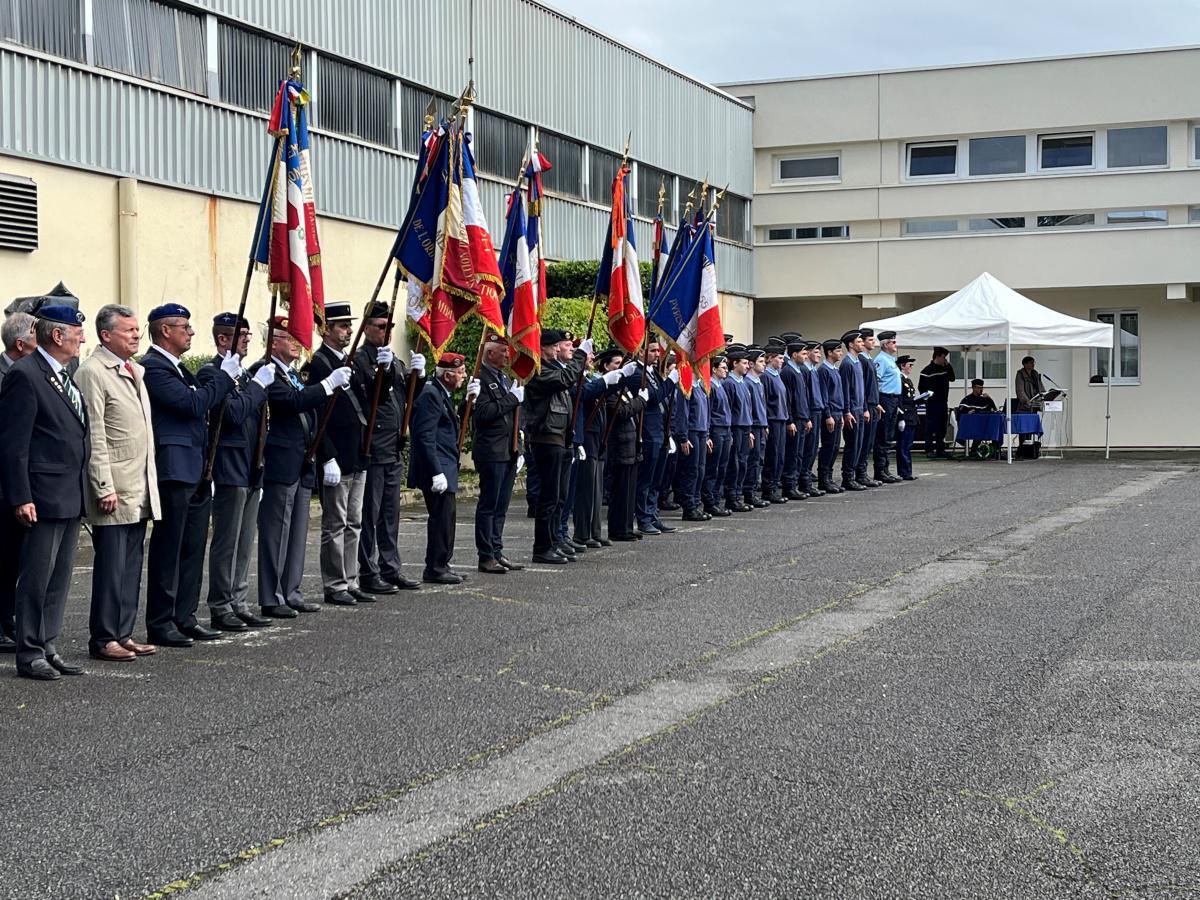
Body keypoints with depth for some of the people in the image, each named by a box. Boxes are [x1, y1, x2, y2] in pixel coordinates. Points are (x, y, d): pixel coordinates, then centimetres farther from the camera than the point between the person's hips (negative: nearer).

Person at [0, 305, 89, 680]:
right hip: (44, 497, -9)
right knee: (36, 577, -2)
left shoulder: (64, 375, 16)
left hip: (71, 497, 9)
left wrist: (84, 492, 15)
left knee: (60, 578, 13)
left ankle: (48, 646, 20)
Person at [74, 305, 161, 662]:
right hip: (113, 491, -8)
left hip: (140, 490, 8)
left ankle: (123, 633, 18)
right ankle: (103, 639, 5)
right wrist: (105, 488, -18)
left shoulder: (136, 371, 16)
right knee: (111, 565, -3)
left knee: (131, 566, 11)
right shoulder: (92, 372, -10)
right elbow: (94, 437, -15)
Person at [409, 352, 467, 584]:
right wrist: (437, 472, -24)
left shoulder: (443, 394, 15)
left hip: (445, 467, 10)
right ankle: (435, 569, -2)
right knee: (442, 517, -8)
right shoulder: (430, 395, -16)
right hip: (436, 469, -10)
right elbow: (426, 437, -22)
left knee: (443, 518, 13)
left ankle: (439, 566, 20)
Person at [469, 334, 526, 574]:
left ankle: (496, 552, 17)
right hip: (491, 453, -9)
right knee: (488, 506, -4)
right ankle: (486, 557, -1)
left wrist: (518, 450, 20)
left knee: (501, 506, 12)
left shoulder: (505, 378, 19)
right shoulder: (481, 378, -10)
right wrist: (512, 398, -18)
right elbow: (483, 413, -22)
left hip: (508, 453, 9)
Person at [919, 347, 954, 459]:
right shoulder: (928, 370, -8)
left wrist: (948, 366, 8)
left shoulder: (945, 369, 13)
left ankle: (940, 450, 16)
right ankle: (929, 450, -5)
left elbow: (952, 378, 17)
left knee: (942, 428, 10)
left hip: (943, 402, 7)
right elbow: (921, 386, -8)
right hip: (932, 403, -7)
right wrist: (926, 397, -11)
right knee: (931, 427, -7)